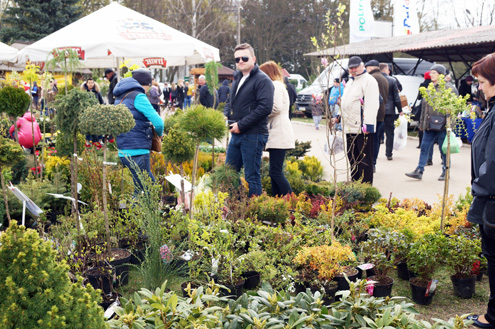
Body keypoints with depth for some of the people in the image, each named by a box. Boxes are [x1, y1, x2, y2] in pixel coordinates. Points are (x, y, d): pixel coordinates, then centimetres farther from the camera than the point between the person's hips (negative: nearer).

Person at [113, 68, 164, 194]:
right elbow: (158, 122, -16)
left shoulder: (120, 98, 19)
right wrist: (159, 133, 5)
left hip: (124, 151, 9)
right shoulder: (138, 96, -9)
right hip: (137, 152, -9)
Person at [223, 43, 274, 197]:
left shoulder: (262, 80, -11)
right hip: (236, 134, 9)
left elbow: (265, 107, -21)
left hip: (253, 135, -9)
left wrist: (241, 125, -19)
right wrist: (225, 116, 6)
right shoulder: (237, 79, 17)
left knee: (252, 176, -2)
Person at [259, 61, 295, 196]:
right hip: (276, 135, 10)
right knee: (274, 172, 9)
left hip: (279, 135, -10)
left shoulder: (275, 85, -6)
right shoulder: (279, 85, 25)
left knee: (276, 172, -13)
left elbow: (276, 108, -17)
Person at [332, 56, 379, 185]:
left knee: (364, 159, -4)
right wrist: (338, 118, 24)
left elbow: (372, 105, -18)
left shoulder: (369, 81, -9)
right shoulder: (350, 82, 20)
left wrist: (368, 125, -25)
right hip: (350, 127, 9)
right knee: (352, 157, 14)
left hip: (362, 128, -9)